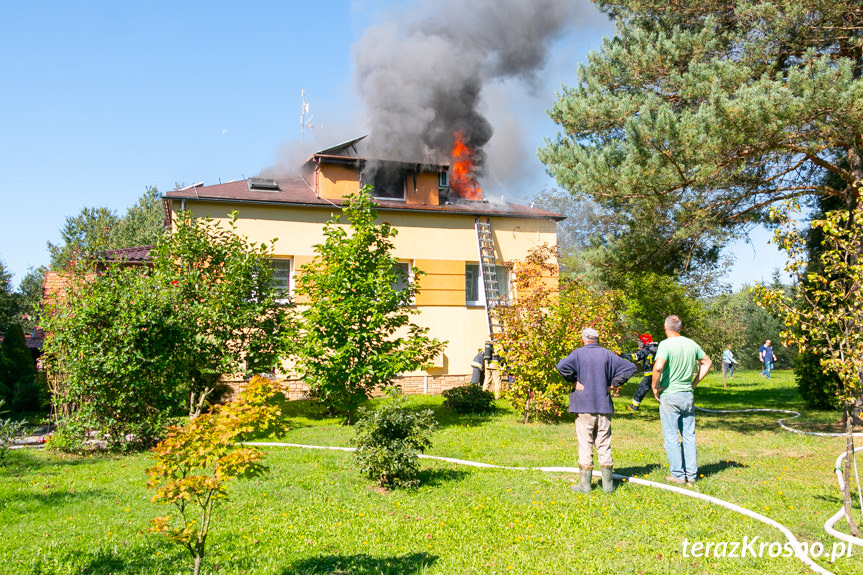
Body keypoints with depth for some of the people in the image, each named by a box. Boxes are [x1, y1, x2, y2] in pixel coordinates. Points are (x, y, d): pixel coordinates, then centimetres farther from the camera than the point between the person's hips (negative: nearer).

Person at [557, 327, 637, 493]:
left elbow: (562, 366, -21)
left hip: (584, 406, -3)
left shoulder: (579, 353, -4)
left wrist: (573, 380, -8)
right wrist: (613, 384, 6)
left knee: (585, 445, 2)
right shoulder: (607, 355, 6)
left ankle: (585, 484, 4)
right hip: (604, 406, 3)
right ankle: (608, 484, 11)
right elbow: (630, 367, 8)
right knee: (604, 445, 9)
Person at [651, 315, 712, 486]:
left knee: (671, 437, 3)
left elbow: (658, 367, -29)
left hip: (669, 396, -6)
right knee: (689, 435, 12)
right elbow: (707, 362, 19)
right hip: (688, 395, 6)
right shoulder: (691, 344, 6)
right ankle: (691, 474, 17)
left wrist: (655, 387, -14)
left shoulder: (666, 344, -14)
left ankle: (678, 475, 5)